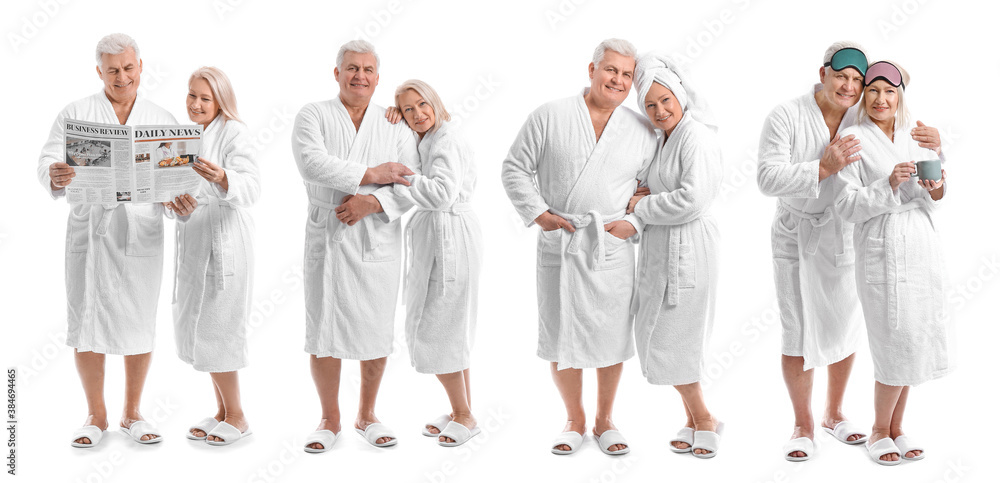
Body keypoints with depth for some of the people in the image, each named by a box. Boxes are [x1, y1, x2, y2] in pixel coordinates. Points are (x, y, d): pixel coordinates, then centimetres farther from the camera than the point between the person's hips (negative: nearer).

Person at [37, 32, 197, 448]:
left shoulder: (162, 120, 11)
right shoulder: (76, 114, 6)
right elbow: (48, 161, -4)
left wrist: (183, 206, -15)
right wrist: (56, 176, -28)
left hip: (142, 231, 1)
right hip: (90, 230, -1)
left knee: (140, 324, 5)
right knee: (86, 321, 2)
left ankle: (132, 413, 20)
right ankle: (96, 415, 17)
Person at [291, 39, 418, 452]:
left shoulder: (395, 125, 9)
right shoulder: (313, 116, 4)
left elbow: (411, 185, 0)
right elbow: (312, 163, -15)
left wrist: (372, 202, -16)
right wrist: (370, 175, -16)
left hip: (377, 237, 2)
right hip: (326, 236, -1)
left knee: (377, 331, 5)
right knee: (323, 330, 1)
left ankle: (367, 415, 23)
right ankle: (330, 419, 18)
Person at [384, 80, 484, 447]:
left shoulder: (446, 141, -15)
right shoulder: (425, 140, 17)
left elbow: (442, 193, -28)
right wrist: (393, 120, 0)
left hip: (449, 236, -10)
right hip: (435, 237, 10)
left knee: (435, 330, -5)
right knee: (448, 329, 15)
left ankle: (464, 415, 6)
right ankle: (462, 412, 23)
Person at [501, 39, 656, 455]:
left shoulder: (643, 131, 8)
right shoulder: (549, 117, 2)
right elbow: (515, 169, 5)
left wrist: (634, 222, -1)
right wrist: (538, 214, -5)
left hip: (612, 248, 1)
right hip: (558, 244, -1)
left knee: (611, 337, 5)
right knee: (560, 335, 5)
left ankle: (604, 420, 24)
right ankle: (575, 420, 23)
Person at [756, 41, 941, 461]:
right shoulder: (785, 117, -14)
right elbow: (768, 178, -22)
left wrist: (932, 144, -16)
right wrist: (825, 167, -33)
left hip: (847, 236, 4)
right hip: (798, 237, -3)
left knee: (845, 328, 12)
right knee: (798, 334, -2)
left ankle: (834, 414, 32)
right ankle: (803, 426, 15)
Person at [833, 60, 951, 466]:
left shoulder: (916, 137, 12)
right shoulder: (854, 139, -4)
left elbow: (926, 207, 15)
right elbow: (848, 206, -10)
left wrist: (935, 193, -7)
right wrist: (888, 184, -22)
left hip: (922, 247, 6)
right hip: (882, 250, -5)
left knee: (913, 346, 9)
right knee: (899, 348, -4)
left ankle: (896, 427, 25)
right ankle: (880, 430, 16)